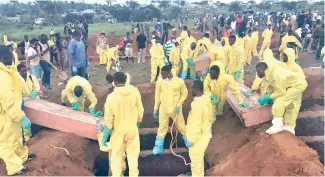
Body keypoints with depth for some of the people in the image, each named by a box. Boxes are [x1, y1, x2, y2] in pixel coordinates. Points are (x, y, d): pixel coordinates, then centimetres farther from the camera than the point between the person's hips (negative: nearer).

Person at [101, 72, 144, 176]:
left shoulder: (111, 97, -19)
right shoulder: (135, 91, -12)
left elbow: (108, 120, -15)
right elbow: (140, 111, -2)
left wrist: (104, 138, -3)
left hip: (118, 131, -2)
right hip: (133, 130, 2)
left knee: (116, 157, 15)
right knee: (133, 155, 17)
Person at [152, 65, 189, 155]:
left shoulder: (179, 81, -17)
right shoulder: (159, 81, -11)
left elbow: (184, 93, -3)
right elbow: (157, 95, 0)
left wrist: (179, 105, -12)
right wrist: (155, 109, 4)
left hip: (176, 109, -1)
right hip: (163, 108, 1)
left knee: (181, 126, 15)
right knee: (162, 127, 12)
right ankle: (159, 146, 28)